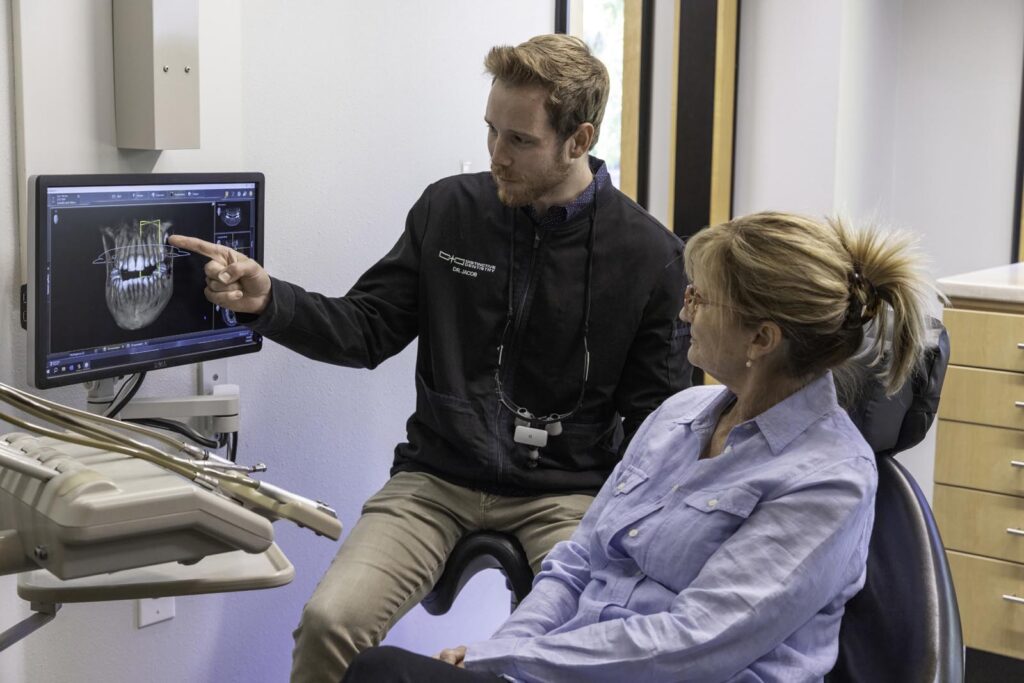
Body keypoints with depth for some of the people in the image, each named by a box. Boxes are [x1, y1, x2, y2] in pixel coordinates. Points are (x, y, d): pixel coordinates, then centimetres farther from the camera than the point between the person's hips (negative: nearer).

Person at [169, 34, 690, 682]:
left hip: (563, 493, -1)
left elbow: (659, 418, 1)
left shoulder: (650, 253, -4)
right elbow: (369, 331, 6)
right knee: (329, 620, -22)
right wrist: (269, 300, -11)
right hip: (437, 480, 2)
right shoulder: (449, 209, 2)